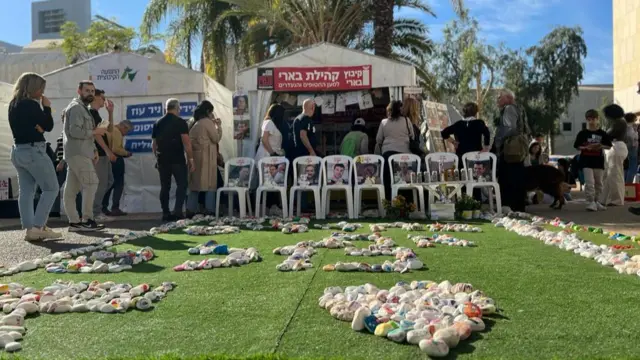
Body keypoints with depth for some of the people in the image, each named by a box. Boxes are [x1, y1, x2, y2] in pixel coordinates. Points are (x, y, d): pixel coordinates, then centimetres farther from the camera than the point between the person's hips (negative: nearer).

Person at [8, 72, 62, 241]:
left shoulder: (13, 104, 12)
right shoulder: (31, 104, -14)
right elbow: (48, 126, -7)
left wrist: (36, 126, 2)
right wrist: (46, 107, 2)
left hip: (17, 150, 9)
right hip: (33, 151, -9)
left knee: (26, 191, 7)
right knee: (51, 188, -1)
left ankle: (29, 228, 6)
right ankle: (39, 227, -6)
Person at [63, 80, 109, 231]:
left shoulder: (83, 108, 24)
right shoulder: (76, 107, -8)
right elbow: (75, 131, -21)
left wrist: (93, 150, 14)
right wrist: (95, 131, -12)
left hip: (80, 153, 10)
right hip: (78, 153, -10)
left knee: (72, 189, 7)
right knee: (91, 183, -12)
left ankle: (74, 222, 9)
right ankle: (87, 220, -9)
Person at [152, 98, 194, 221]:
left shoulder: (158, 123, 11)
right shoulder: (180, 122, -5)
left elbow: (154, 144, 14)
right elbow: (186, 142, -12)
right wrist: (191, 159, -9)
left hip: (162, 159, 5)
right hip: (177, 160, -5)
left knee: (165, 187, 9)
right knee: (181, 184, 1)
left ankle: (166, 213, 9)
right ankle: (177, 211, -11)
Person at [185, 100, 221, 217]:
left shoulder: (195, 123, 14)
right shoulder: (208, 122, -9)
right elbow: (216, 139, -8)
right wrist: (219, 126, 4)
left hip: (195, 154, 8)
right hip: (206, 156, -8)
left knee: (195, 183, 9)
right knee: (210, 183, -3)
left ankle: (191, 210, 8)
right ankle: (210, 210, -3)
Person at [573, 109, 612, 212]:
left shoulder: (602, 133, 2)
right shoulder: (582, 133, -2)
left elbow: (609, 145, 6)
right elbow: (577, 146, 0)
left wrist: (601, 146, -15)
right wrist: (586, 147, -18)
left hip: (598, 160, 3)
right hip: (586, 160, -3)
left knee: (598, 182, 11)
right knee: (589, 182, -11)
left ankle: (596, 201, 25)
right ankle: (591, 202, -6)